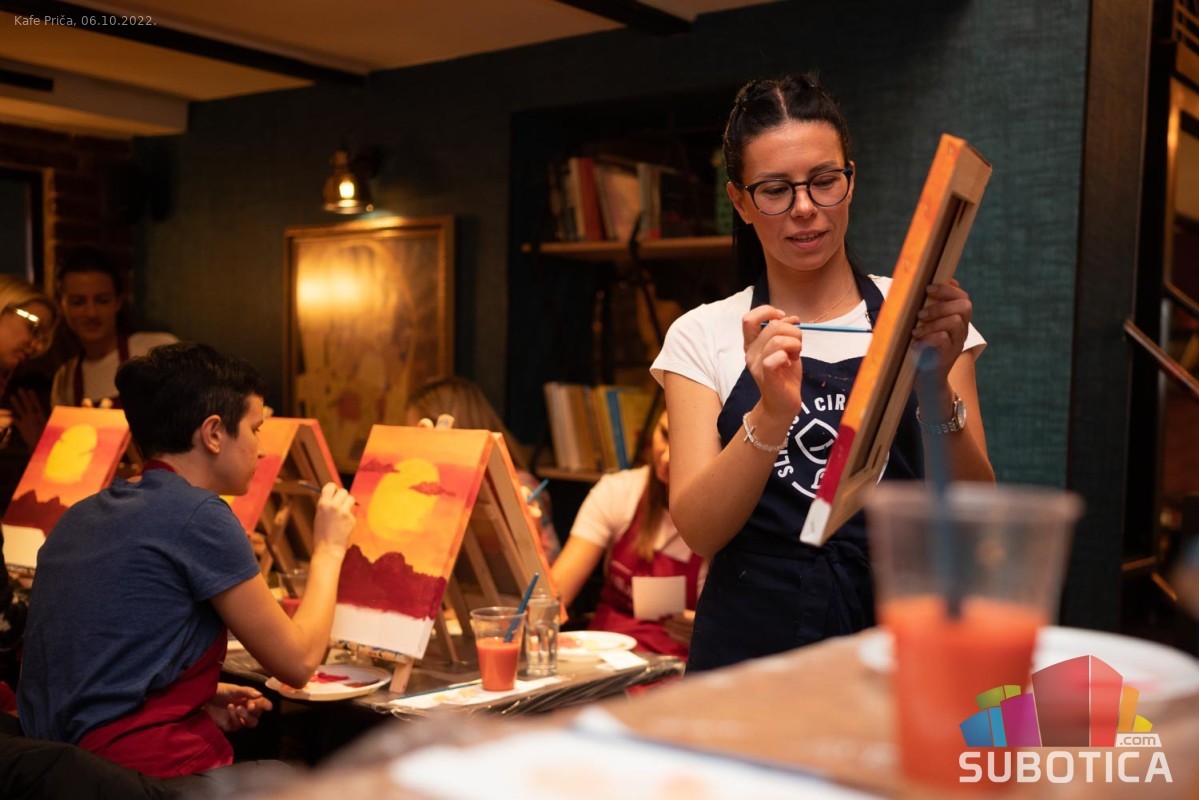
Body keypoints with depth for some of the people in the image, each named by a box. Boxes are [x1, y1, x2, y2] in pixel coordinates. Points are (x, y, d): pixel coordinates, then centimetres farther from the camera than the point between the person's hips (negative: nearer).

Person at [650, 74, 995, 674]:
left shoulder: (914, 320, 7)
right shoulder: (703, 336, 6)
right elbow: (698, 530, -7)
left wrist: (936, 390, -19)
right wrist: (771, 416, -23)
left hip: (893, 635, 1)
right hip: (753, 641, 0)